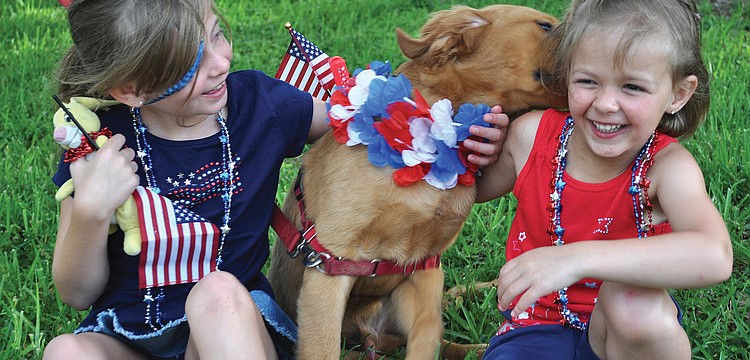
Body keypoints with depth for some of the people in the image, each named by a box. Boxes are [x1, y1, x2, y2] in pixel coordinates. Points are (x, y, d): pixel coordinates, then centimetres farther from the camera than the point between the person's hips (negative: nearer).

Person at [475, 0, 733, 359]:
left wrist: (577, 258, -47)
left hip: (631, 329, 0)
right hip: (538, 325, 0)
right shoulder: (531, 134, -9)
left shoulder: (667, 166, -19)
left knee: (633, 300, -36)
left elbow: (714, 258, -41)